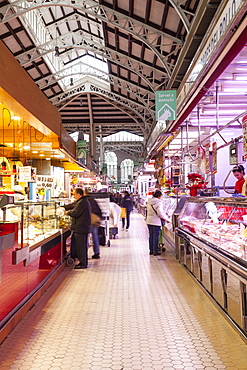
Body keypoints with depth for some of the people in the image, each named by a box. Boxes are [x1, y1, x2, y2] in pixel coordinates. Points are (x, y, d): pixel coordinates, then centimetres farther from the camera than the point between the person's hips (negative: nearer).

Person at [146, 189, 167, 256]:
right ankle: (155, 251, 6)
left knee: (151, 235, 14)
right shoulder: (158, 202, -15)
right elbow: (160, 213, -21)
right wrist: (165, 217, -3)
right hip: (156, 222, -7)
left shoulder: (149, 202, 8)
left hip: (149, 221, 7)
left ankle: (151, 250, 22)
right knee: (155, 236, 1)